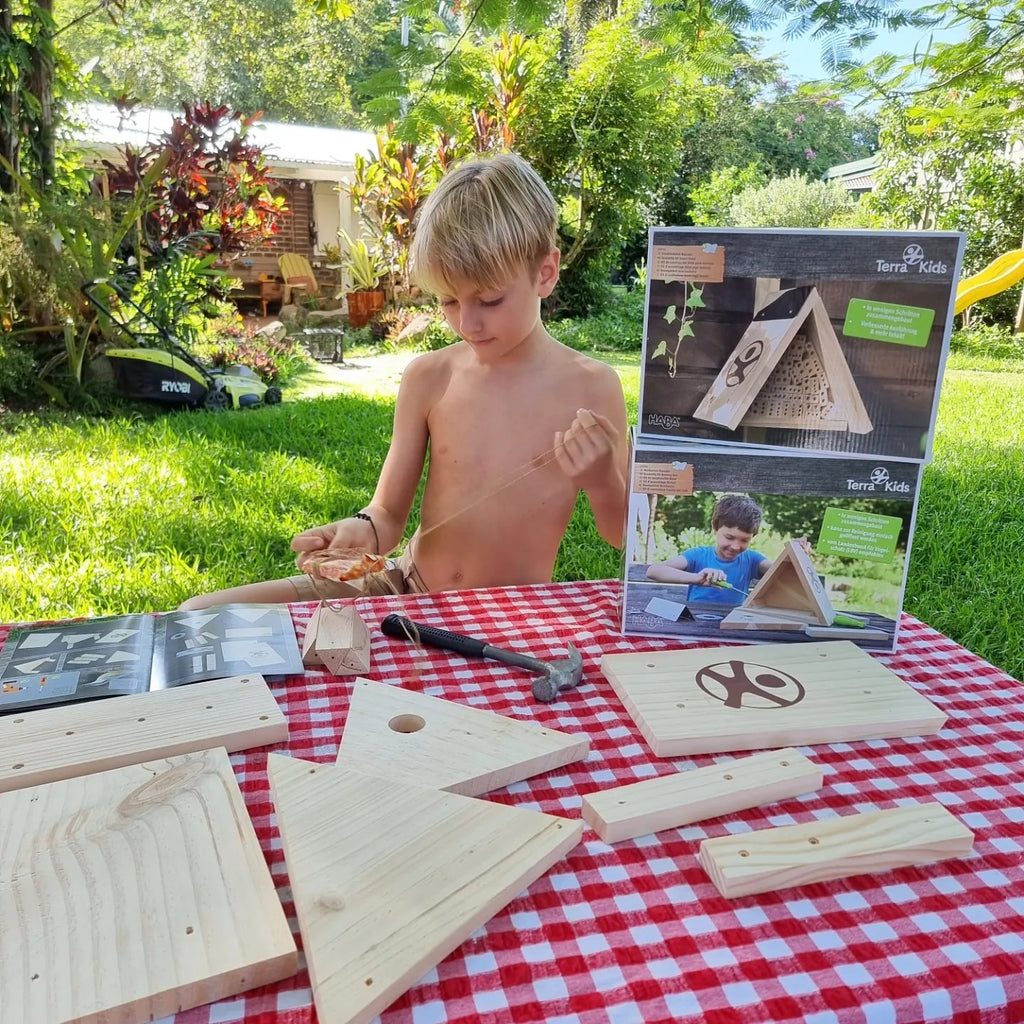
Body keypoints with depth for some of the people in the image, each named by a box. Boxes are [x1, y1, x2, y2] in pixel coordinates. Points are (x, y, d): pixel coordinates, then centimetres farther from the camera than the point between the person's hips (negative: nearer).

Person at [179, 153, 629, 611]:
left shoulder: (589, 387, -10)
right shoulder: (427, 378, -3)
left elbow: (625, 538, 0)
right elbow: (390, 513, 2)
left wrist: (602, 482, -21)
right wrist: (362, 531, -21)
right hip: (403, 587, 4)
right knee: (200, 616, -7)